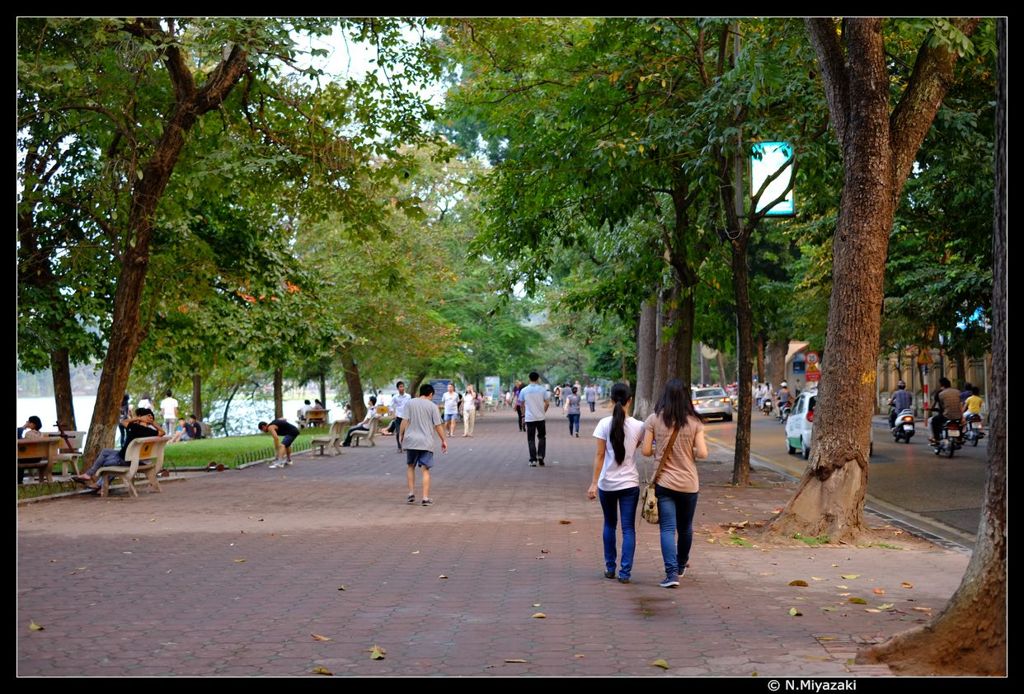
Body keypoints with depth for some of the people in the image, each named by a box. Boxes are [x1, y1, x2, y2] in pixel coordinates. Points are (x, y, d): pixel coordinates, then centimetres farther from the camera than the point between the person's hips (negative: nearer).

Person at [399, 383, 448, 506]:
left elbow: (405, 421, -3)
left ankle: (411, 493, 12)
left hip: (411, 441, 2)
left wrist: (401, 435, 7)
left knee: (410, 466, 18)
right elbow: (438, 425, -1)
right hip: (426, 442, -1)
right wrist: (443, 441, 7)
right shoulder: (432, 406, 0)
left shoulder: (410, 403, 4)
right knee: (425, 469, 2)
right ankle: (426, 497, -2)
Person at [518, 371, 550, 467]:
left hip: (529, 418, 0)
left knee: (531, 439, 4)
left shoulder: (524, 390, 0)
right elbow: (547, 403, -1)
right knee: (542, 438, 16)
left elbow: (521, 405, 6)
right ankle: (540, 455, 4)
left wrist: (523, 415, 17)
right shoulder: (542, 389, -2)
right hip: (540, 417, 0)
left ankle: (533, 460, 0)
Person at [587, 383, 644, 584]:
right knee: (628, 528, 4)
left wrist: (594, 482, -6)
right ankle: (625, 571, -1)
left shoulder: (605, 424, -9)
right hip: (629, 484, 0)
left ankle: (610, 567, 23)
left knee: (609, 524, 18)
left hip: (607, 483, 0)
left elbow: (599, 456, -9)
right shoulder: (638, 426, -6)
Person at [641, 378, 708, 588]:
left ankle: (672, 573, -13)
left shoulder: (654, 420, -6)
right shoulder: (694, 422, -6)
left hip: (663, 482, -1)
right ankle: (681, 566, 38)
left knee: (667, 528, -1)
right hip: (689, 484, 1)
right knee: (685, 528, 19)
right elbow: (702, 453, -8)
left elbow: (646, 451, -6)